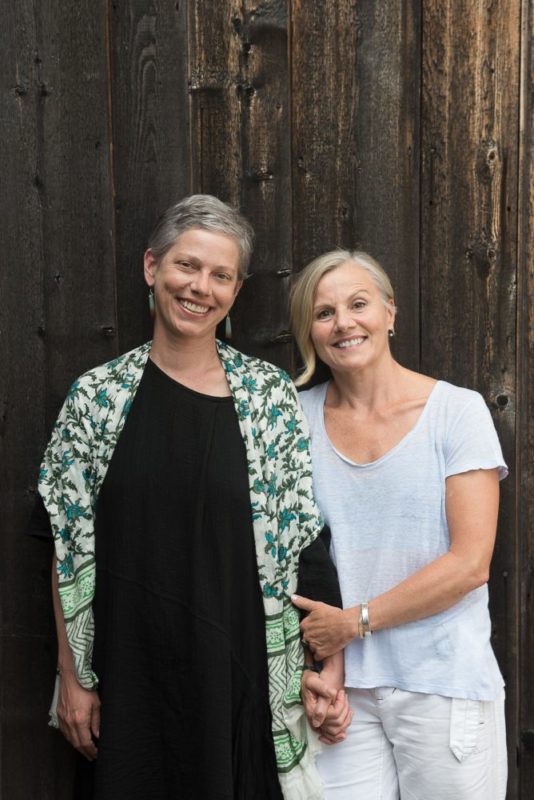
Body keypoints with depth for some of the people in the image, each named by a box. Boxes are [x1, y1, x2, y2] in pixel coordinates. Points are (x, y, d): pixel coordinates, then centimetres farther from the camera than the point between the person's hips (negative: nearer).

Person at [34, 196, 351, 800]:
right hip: (131, 674, 1)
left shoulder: (268, 394, -3)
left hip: (242, 671, 0)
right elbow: (71, 547, 2)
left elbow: (304, 540, -1)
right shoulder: (97, 395, -1)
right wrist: (72, 676, 1)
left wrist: (330, 667, -5)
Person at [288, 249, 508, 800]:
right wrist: (322, 671, -6)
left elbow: (470, 564, -10)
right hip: (344, 690, 2)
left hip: (443, 686, -2)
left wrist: (355, 620, -10)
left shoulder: (457, 411, -6)